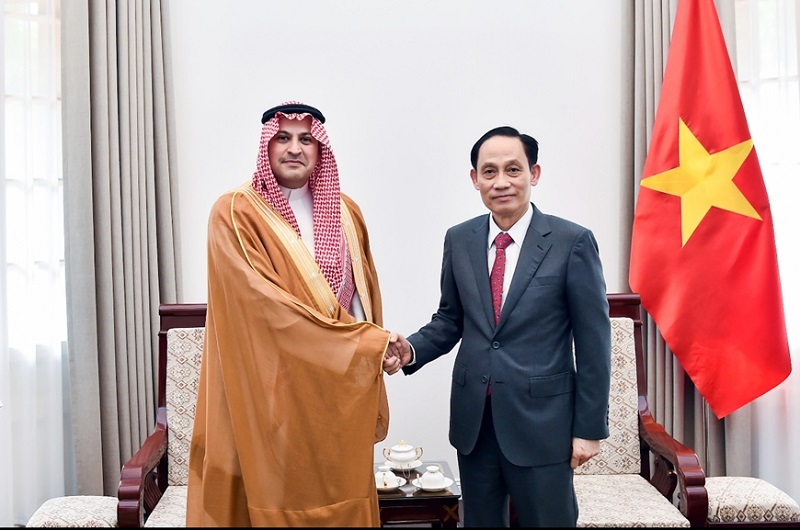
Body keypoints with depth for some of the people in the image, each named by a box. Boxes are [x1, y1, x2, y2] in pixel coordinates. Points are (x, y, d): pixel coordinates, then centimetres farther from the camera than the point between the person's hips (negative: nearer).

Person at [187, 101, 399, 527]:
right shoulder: (235, 213, -6)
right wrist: (364, 342, -16)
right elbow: (263, 300, -16)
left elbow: (362, 298, 12)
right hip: (271, 392, -4)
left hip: (338, 391, 4)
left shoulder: (345, 212, 10)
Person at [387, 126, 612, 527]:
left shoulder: (572, 242, -9)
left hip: (542, 419, -4)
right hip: (473, 419, 4)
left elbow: (593, 343, -7)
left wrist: (589, 428, -7)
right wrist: (412, 349, -9)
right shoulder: (459, 240, 3)